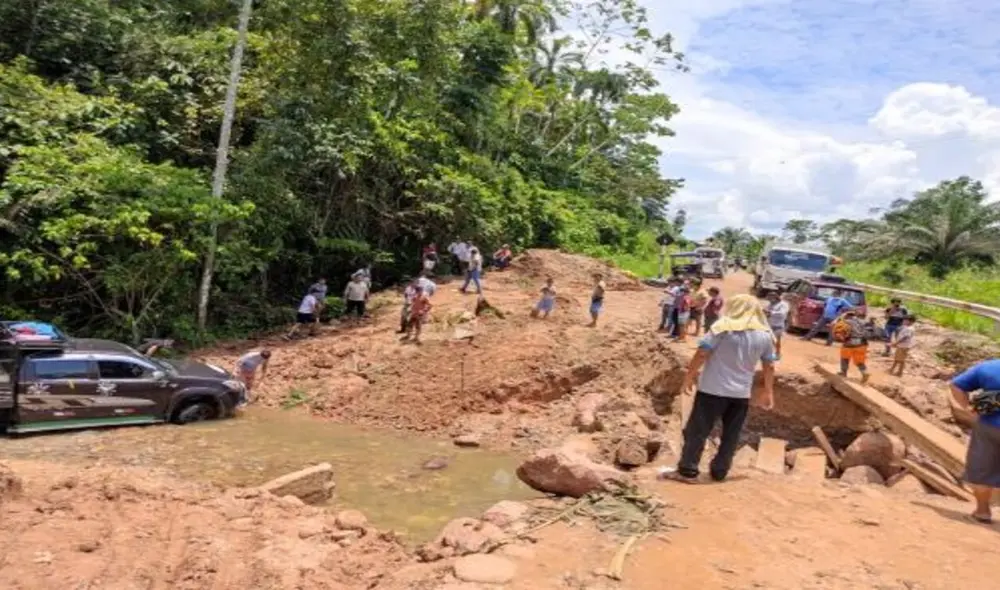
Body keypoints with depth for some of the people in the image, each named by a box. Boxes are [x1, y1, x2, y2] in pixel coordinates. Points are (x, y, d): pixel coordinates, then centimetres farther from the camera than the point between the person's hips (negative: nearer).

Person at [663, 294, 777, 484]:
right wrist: (768, 391, 20)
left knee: (697, 431, 3)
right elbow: (769, 366, 10)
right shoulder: (765, 335, 3)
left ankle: (687, 471, 5)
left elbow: (702, 354, -12)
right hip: (741, 393, 4)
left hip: (713, 389, -4)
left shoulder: (722, 328, -10)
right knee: (730, 436, 14)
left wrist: (689, 376, -3)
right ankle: (719, 472, 21)